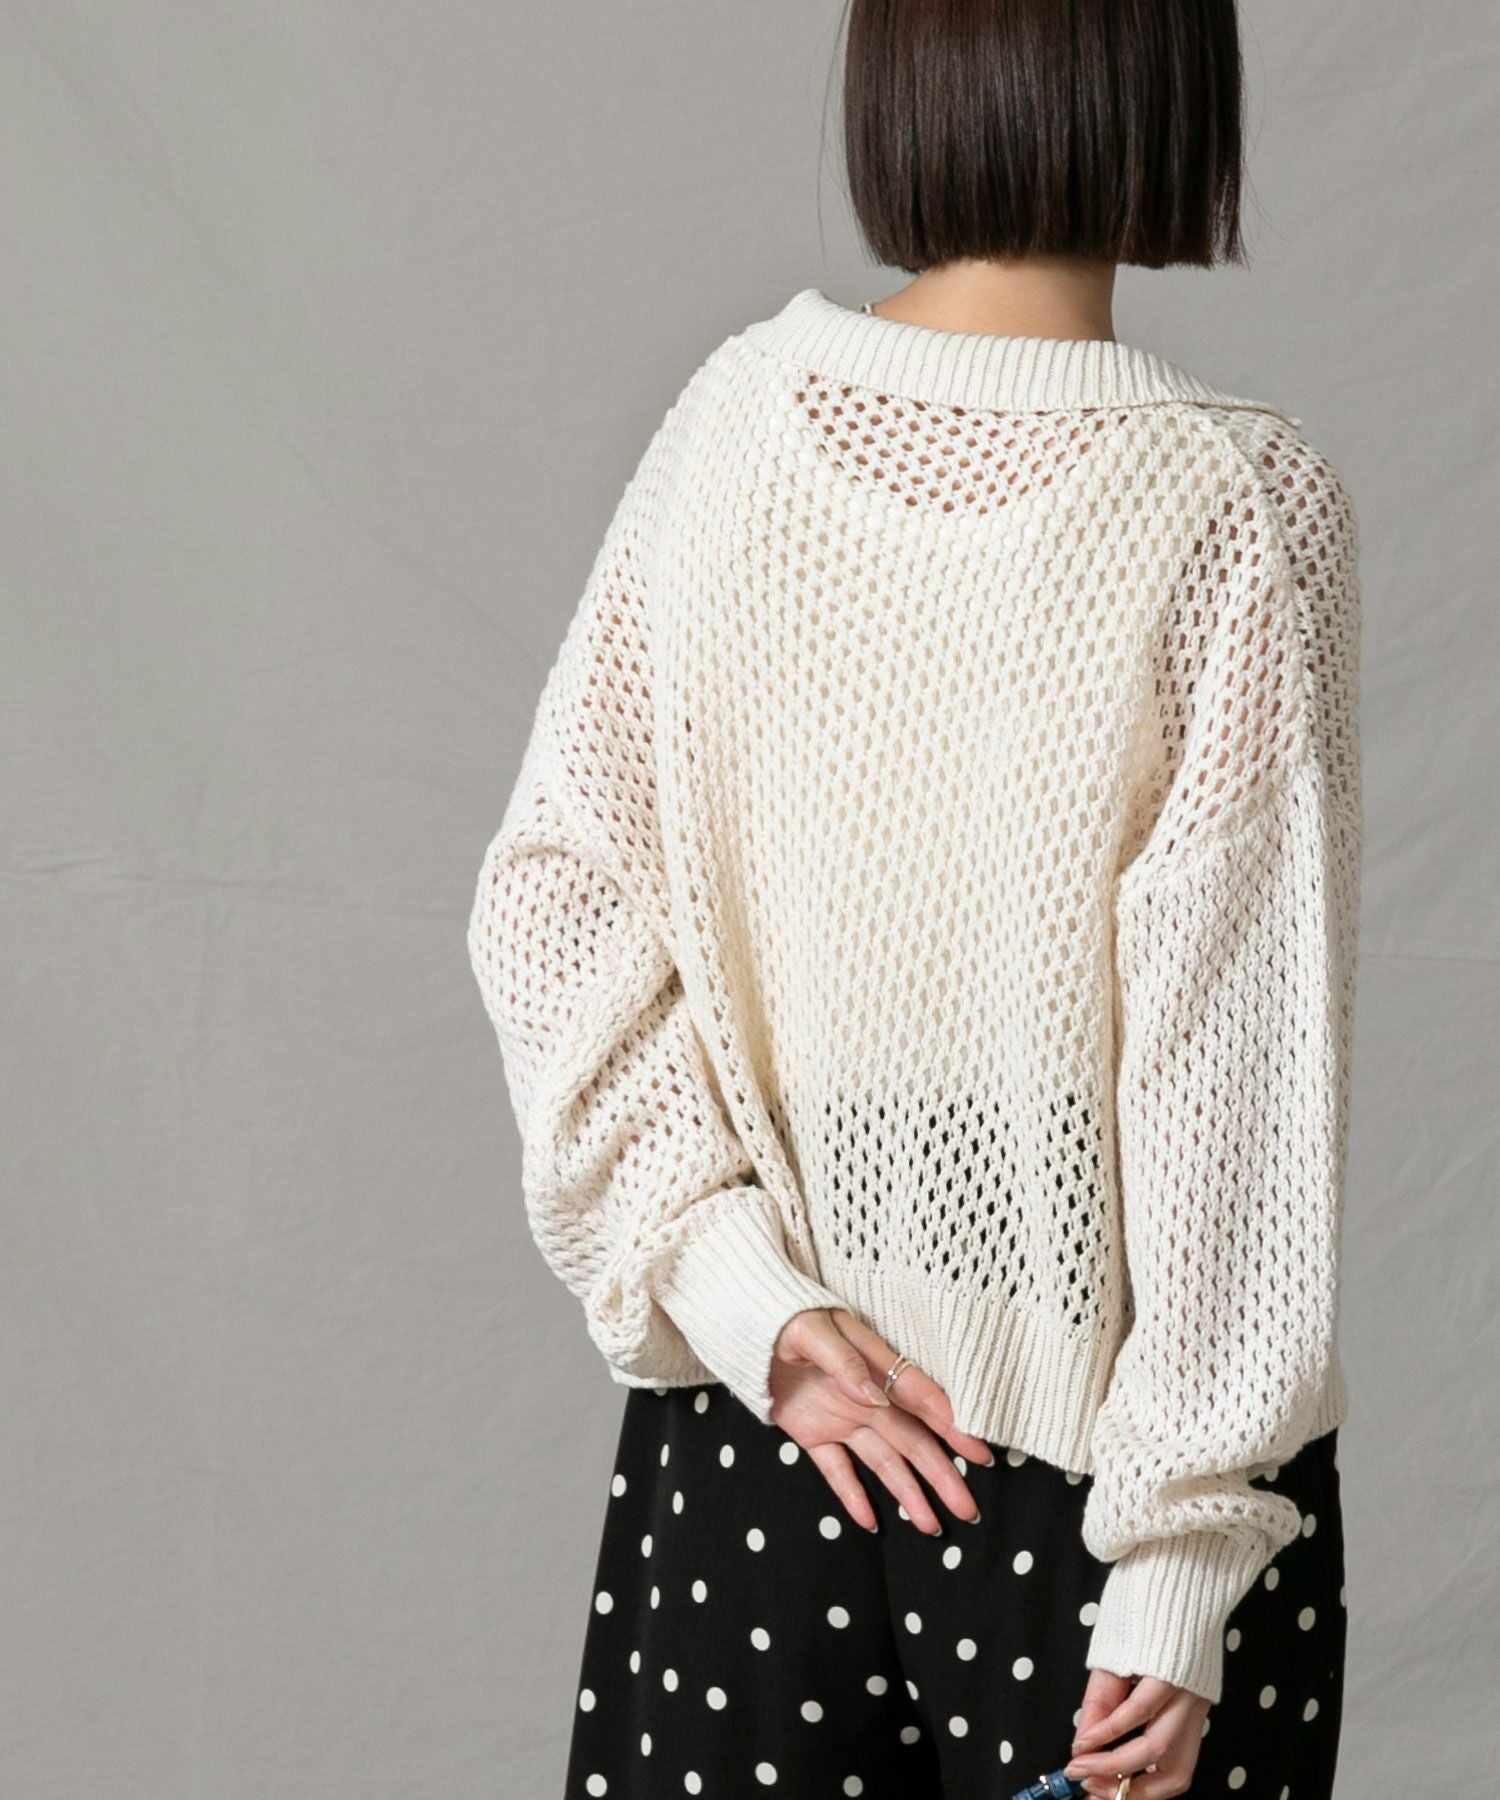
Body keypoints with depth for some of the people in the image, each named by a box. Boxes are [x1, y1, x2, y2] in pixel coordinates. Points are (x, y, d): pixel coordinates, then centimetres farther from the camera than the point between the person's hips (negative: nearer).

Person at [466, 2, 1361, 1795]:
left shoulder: (738, 415, -2)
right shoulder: (1239, 508, -13)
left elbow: (553, 902, -2)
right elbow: (1233, 1062, -14)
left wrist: (745, 1293, -4)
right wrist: (1182, 1565, -10)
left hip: (750, 1413, 3)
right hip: (1104, 1425, -3)